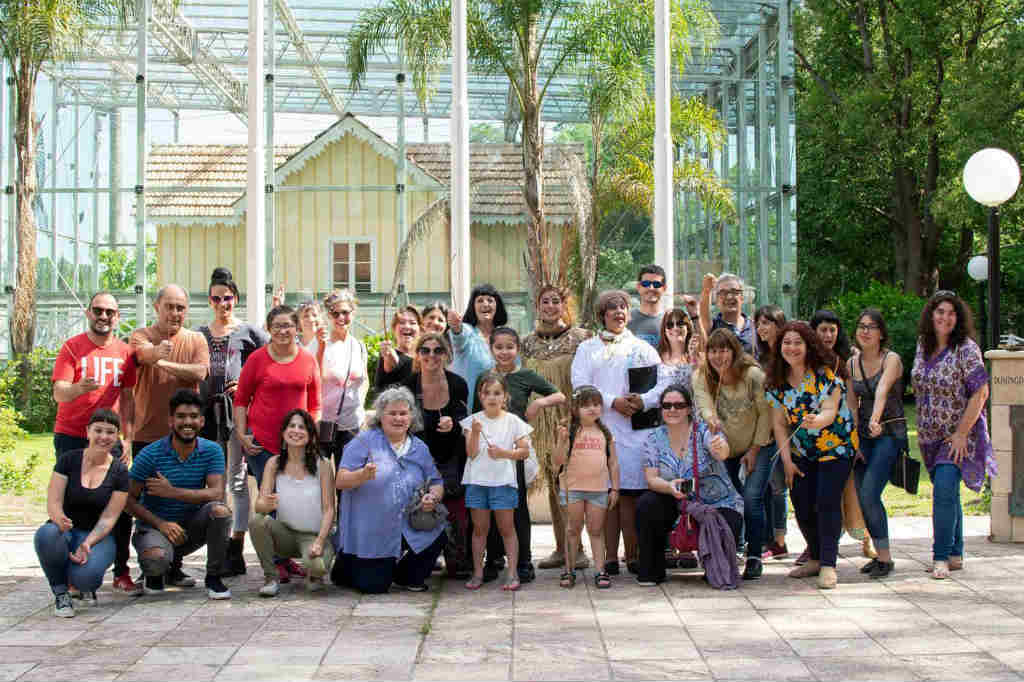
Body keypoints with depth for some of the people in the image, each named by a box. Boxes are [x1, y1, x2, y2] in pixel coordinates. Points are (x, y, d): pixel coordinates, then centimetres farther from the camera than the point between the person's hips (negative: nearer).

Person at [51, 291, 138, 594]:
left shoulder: (125, 352, 8)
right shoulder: (72, 347, -2)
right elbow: (59, 393, -11)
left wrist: (127, 438, 3)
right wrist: (79, 388, -33)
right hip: (71, 438, -3)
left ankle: (121, 573, 3)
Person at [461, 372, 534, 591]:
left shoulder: (513, 421, 0)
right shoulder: (473, 421, 2)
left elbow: (525, 451, 0)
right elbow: (471, 453, -4)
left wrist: (504, 453, -14)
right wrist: (475, 433, -20)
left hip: (503, 481, -1)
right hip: (477, 481, 1)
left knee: (506, 528, 2)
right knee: (479, 528, 8)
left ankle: (513, 573, 6)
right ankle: (478, 573, 15)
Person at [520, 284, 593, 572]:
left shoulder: (581, 337, 1)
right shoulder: (529, 341, 12)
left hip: (572, 418, -4)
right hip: (542, 420, 4)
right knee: (552, 482, 6)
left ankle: (577, 547, -1)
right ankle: (561, 547, 12)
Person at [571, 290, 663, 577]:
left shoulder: (642, 348, 17)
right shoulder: (587, 349, 16)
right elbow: (580, 385, 1)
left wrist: (644, 401, -13)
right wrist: (613, 401, -11)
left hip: (635, 429, 0)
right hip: (601, 428, 0)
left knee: (631, 492, -6)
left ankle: (633, 555, -2)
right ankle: (610, 557, 1)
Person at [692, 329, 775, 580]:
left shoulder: (753, 375, -18)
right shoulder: (702, 378, -9)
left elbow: (765, 413, -13)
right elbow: (703, 405, -25)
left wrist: (754, 450, -12)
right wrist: (710, 418, -49)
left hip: (759, 447, -3)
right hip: (725, 450, 3)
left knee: (751, 499, -16)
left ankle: (754, 558, -6)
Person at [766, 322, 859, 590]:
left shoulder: (825, 374, -15)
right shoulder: (777, 381, -1)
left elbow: (830, 411, -24)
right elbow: (779, 423, 2)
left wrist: (816, 420, -47)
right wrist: (787, 460, -2)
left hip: (836, 447, -5)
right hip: (802, 453, 5)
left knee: (827, 502, -15)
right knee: (802, 505, 1)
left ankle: (828, 565, -9)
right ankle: (815, 558, 20)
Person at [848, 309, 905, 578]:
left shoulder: (891, 359, -7)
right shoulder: (851, 364, 9)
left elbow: (882, 391, -26)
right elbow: (852, 405, 9)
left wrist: (875, 419, -42)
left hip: (890, 432, -6)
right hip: (863, 434, 6)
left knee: (869, 493, -17)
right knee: (862, 497, 2)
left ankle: (885, 557, -6)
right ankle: (881, 554, 17)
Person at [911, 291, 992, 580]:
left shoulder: (966, 349, -12)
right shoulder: (923, 346, 7)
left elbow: (980, 393, -15)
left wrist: (961, 434, -19)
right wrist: (921, 430, 14)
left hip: (959, 434, -6)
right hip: (931, 435, 6)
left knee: (944, 490, -17)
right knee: (947, 493, 12)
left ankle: (941, 557, -11)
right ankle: (955, 555, 22)